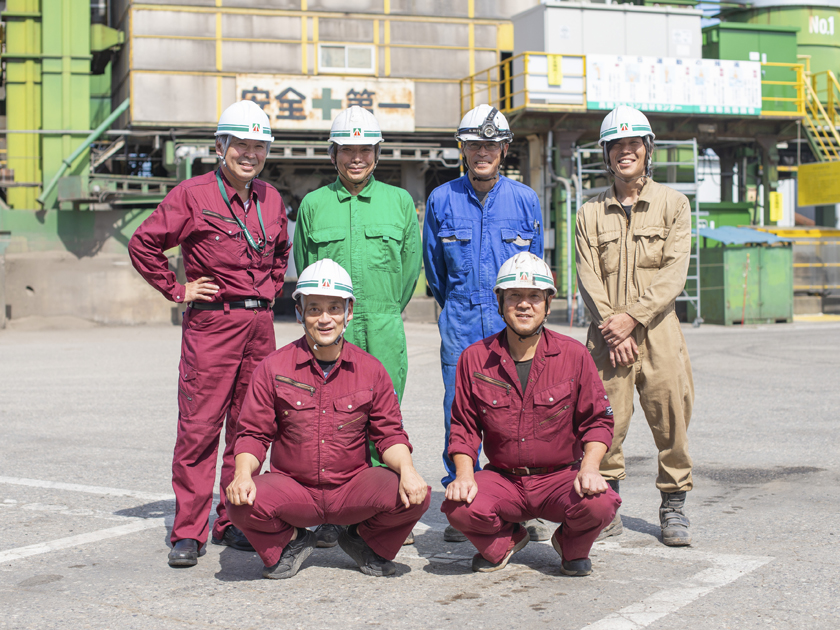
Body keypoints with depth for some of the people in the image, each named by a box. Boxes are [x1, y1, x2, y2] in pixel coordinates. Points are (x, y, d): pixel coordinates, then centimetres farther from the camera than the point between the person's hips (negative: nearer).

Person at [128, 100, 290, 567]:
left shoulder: (272, 200, 13)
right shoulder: (193, 195, -4)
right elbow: (144, 244, -2)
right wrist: (177, 290, -3)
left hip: (260, 325, 6)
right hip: (212, 323, -5)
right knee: (200, 426, -5)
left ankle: (234, 523, 18)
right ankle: (189, 532, 2)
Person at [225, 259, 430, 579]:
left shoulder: (371, 369, 2)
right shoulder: (273, 367, -1)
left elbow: (389, 433, 3)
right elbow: (253, 433, -1)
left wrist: (407, 469, -19)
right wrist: (243, 474, -22)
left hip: (353, 488, 1)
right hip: (292, 489, -1)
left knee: (416, 496, -25)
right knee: (240, 502, -31)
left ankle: (364, 539, 10)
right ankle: (290, 541, 6)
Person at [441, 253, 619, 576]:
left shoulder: (574, 355, -3)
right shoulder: (474, 358, -1)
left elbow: (598, 420, 0)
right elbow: (464, 426, 4)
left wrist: (589, 468, -17)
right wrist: (464, 475, -12)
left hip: (560, 476, 0)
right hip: (502, 479, 1)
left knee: (599, 503, -32)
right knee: (459, 508, -30)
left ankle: (573, 546, 8)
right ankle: (503, 542, 9)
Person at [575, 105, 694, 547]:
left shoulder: (672, 204, 6)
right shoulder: (591, 213, 11)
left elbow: (674, 273, -3)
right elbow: (588, 277, 4)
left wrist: (633, 317, -13)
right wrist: (611, 326, -9)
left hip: (658, 329, -1)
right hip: (607, 335, 1)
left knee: (670, 417, -1)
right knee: (606, 419, -2)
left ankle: (673, 505, 13)